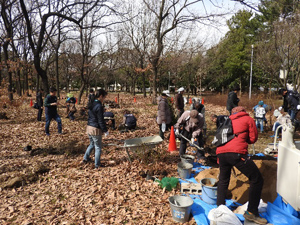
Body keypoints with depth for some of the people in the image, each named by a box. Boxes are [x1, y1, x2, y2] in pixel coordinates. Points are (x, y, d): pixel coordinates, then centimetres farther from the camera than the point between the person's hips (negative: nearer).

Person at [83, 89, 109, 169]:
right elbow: (101, 120, -18)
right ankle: (97, 165, 14)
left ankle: (85, 158, 36)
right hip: (96, 129, -8)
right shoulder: (99, 106, -19)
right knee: (98, 147, 5)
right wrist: (105, 131, -10)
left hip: (89, 127, 8)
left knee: (92, 144, 27)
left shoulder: (91, 104, 8)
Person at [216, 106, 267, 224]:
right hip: (237, 153, -6)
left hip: (221, 152, 6)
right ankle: (251, 212, 10)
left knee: (223, 181, 24)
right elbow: (253, 139, 13)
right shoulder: (248, 119, 15)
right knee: (257, 180, 8)